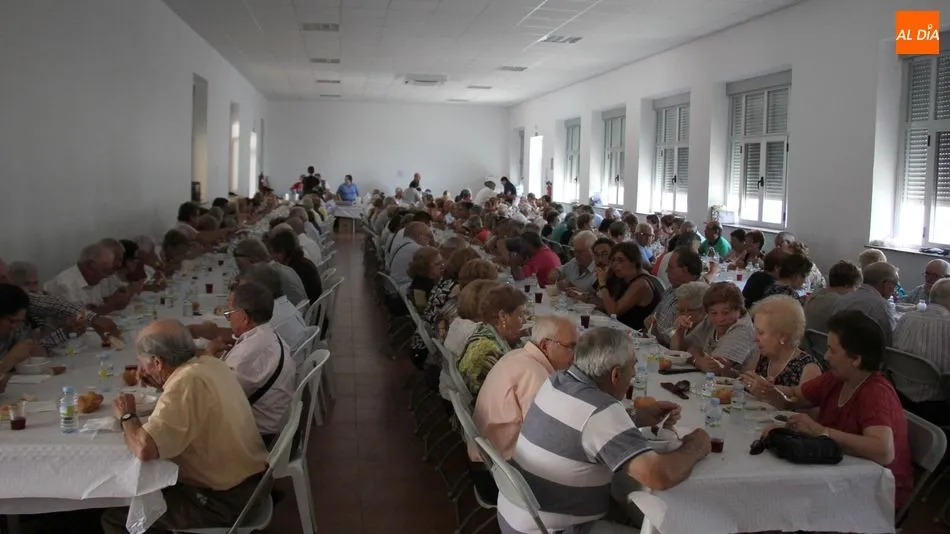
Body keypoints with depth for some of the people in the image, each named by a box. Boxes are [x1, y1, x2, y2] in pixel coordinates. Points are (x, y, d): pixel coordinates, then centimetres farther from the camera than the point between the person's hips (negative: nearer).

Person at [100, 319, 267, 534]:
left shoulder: (186, 383, -25)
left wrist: (127, 415, -12)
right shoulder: (210, 364, 1)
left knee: (114, 514, 0)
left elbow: (144, 449, -32)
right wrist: (159, 383, 8)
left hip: (224, 500, -9)